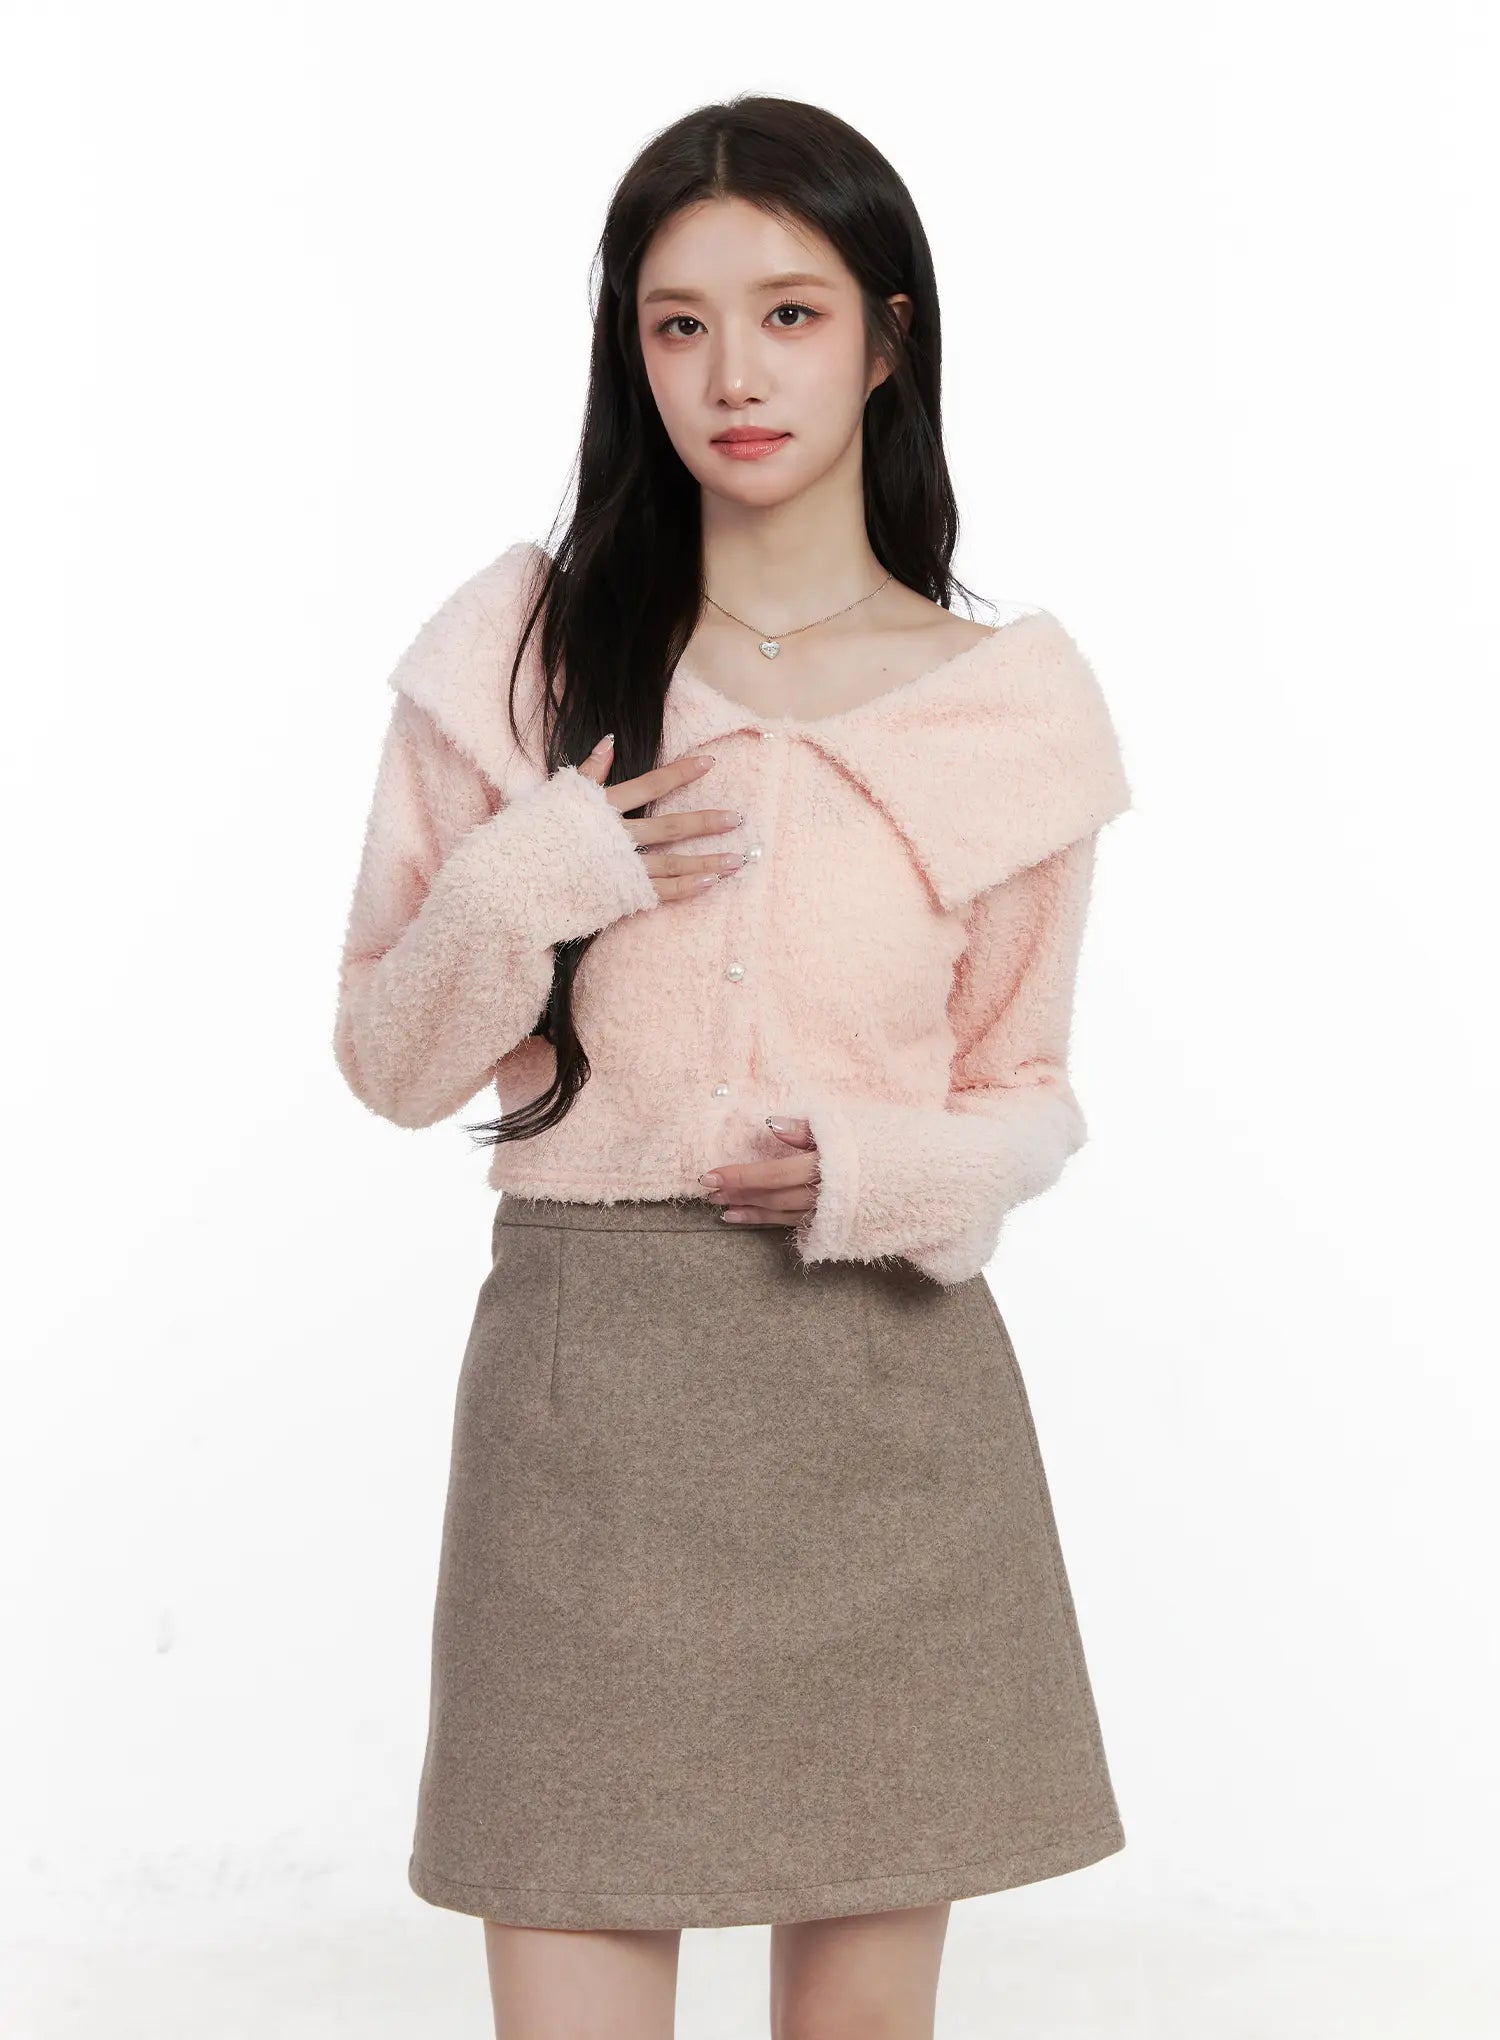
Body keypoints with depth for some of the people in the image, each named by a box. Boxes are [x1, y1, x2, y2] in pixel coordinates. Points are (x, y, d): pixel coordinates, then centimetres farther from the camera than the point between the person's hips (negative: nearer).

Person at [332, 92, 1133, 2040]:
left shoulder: (1009, 705, 3)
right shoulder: (520, 652, 3)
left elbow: (1028, 1093, 11)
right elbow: (390, 1064, 6)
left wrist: (887, 1172, -10)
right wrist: (516, 890, -13)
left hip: (891, 1383, 1)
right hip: (589, 1380, -1)